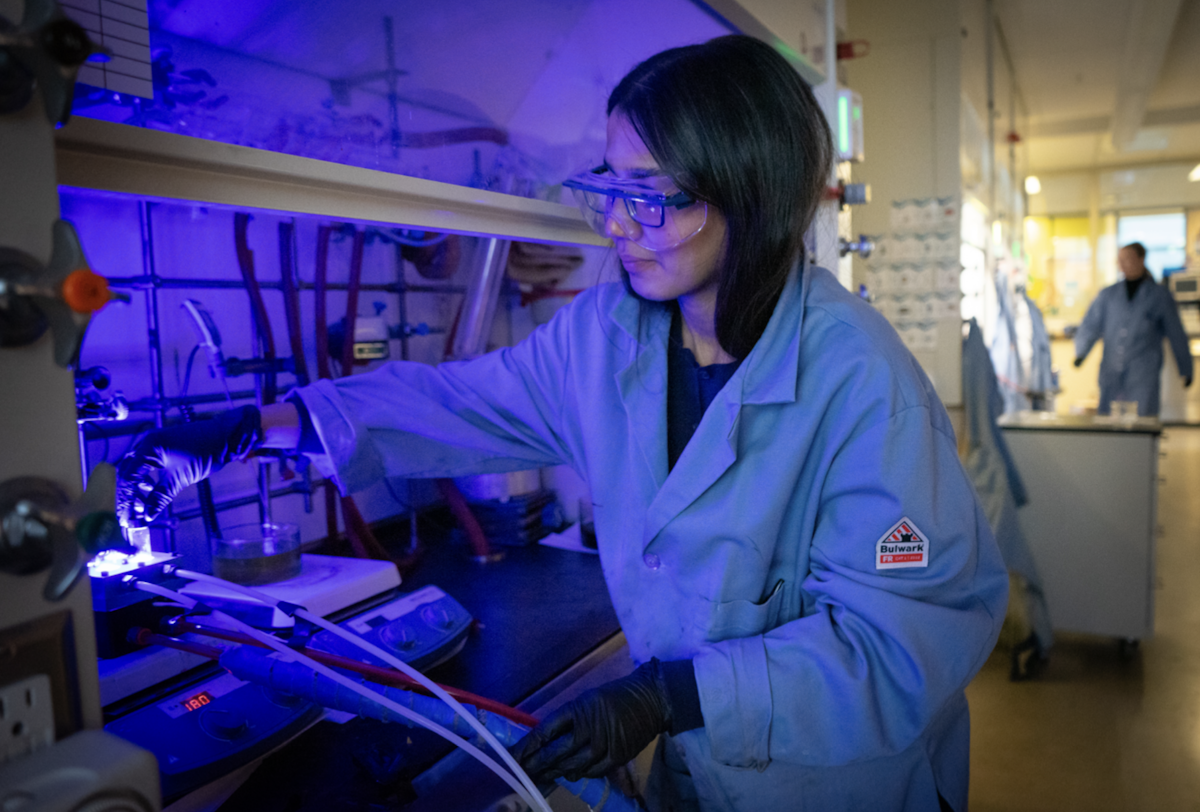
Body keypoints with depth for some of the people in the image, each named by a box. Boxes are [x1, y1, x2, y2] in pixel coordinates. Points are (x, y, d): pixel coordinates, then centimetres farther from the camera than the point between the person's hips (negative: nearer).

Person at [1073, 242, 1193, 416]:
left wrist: (1186, 369, 15)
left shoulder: (1160, 295, 8)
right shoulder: (1108, 294, 13)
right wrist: (1080, 352, -10)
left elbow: (1176, 335, 12)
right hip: (1111, 371, 2)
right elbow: (1090, 326, 8)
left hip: (1144, 375, -2)